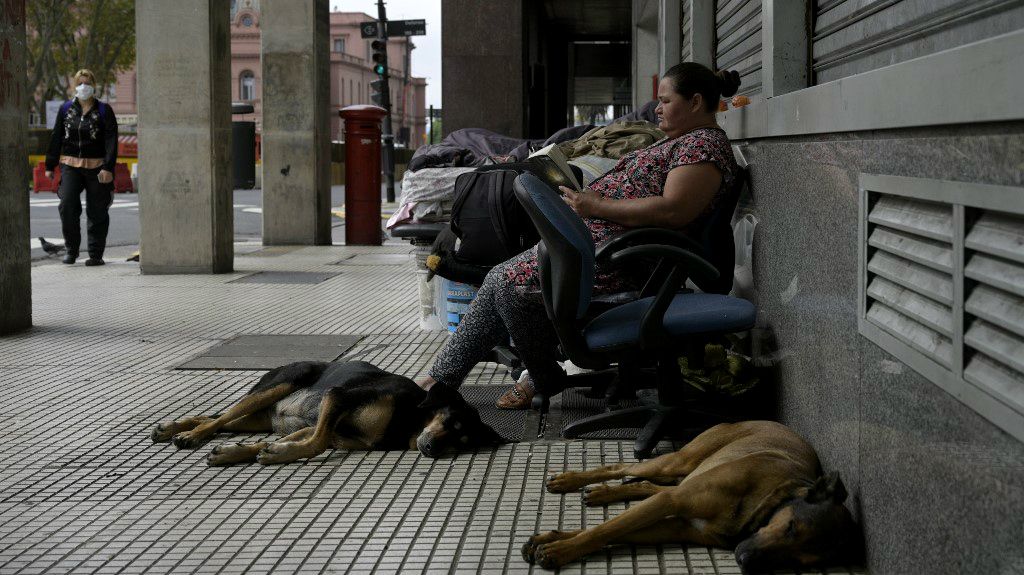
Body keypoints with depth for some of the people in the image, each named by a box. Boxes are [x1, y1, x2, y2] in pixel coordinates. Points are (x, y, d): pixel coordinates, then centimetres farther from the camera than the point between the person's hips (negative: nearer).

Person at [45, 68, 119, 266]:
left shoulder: (103, 111, 0)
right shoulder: (66, 109, 9)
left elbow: (111, 141, -6)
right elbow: (56, 138, 13)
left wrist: (108, 167, -16)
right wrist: (50, 166, 11)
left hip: (96, 167, -2)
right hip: (70, 166, 2)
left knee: (96, 212, 1)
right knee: (67, 205, -12)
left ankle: (96, 254, 11)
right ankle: (71, 249, 4)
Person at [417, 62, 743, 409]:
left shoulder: (705, 144, -11)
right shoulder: (679, 140, 23)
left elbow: (673, 211, -24)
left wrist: (597, 206, -17)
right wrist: (587, 196, 9)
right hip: (592, 235, 11)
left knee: (511, 282, -14)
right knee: (501, 280, 3)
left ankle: (545, 379, 3)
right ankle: (440, 380, 4)